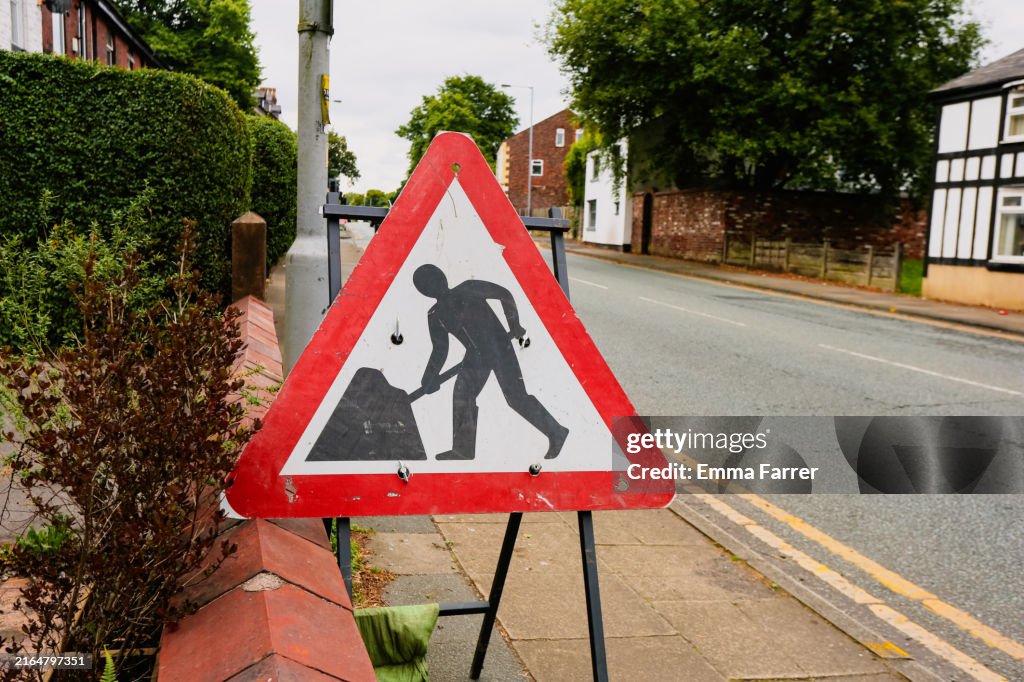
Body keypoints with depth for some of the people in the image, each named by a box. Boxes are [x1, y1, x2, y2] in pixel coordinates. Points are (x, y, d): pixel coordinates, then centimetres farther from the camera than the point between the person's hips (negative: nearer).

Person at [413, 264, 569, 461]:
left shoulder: (468, 290, -8)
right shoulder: (435, 316, 8)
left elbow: (504, 294, -6)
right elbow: (440, 350, 14)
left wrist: (514, 325, -8)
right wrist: (429, 379, 6)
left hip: (499, 347, -6)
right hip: (476, 355, 6)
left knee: (516, 397, -9)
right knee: (461, 396, 0)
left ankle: (556, 433, 2)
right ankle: (463, 449, 13)